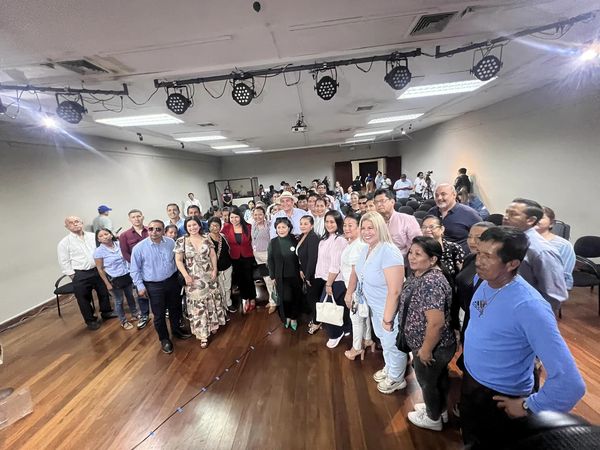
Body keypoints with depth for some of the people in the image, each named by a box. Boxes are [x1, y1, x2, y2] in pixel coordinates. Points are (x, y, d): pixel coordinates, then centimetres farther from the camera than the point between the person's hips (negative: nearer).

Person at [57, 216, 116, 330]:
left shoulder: (93, 236, 3)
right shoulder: (64, 243, -6)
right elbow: (64, 262, -4)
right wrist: (73, 276, -7)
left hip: (97, 270, 4)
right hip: (80, 275, -3)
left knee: (103, 292, 17)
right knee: (84, 299, 7)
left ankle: (106, 312, 38)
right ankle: (91, 321, 25)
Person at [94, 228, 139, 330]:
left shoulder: (119, 244, -5)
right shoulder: (98, 251, -13)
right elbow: (100, 269, -8)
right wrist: (107, 284, -8)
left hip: (127, 275, 3)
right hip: (114, 279, -3)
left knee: (130, 296, 20)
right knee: (119, 301, 11)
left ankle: (134, 314, 41)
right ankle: (123, 321, 31)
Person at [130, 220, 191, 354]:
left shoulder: (171, 242, -6)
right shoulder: (139, 247, -14)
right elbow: (135, 270, -5)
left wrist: (179, 276, 9)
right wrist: (140, 286, -7)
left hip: (172, 281, 3)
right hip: (154, 286, -3)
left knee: (175, 308, 21)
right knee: (159, 314, 9)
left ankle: (176, 329, 46)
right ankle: (164, 339, 32)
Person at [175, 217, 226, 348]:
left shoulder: (206, 239, 0)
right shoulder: (181, 241, -6)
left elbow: (213, 255, 5)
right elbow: (178, 260, -5)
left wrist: (215, 269, -7)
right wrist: (186, 275, -13)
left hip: (209, 276, 2)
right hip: (193, 278, -2)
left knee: (212, 300, 12)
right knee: (197, 305, 3)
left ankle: (213, 324, 35)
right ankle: (203, 335, 13)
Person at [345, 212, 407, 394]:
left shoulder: (389, 252, -32)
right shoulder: (366, 248, -5)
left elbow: (394, 291, -31)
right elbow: (356, 271, 11)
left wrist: (388, 318, -24)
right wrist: (349, 293, 16)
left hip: (390, 308, -7)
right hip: (374, 306, 8)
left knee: (393, 344, 17)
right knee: (383, 340, 28)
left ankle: (396, 379, 44)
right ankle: (389, 369, 55)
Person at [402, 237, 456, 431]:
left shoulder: (431, 283, -34)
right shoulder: (418, 274, -3)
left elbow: (436, 323, -33)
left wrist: (425, 350, -21)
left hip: (433, 348, -8)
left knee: (428, 382, 17)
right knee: (439, 378, 29)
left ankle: (433, 419, 43)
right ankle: (439, 409, 52)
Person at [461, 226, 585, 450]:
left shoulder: (528, 306, -33)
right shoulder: (484, 282, -10)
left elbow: (570, 382, -32)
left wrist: (528, 406, -19)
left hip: (499, 398, -6)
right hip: (469, 379, 6)